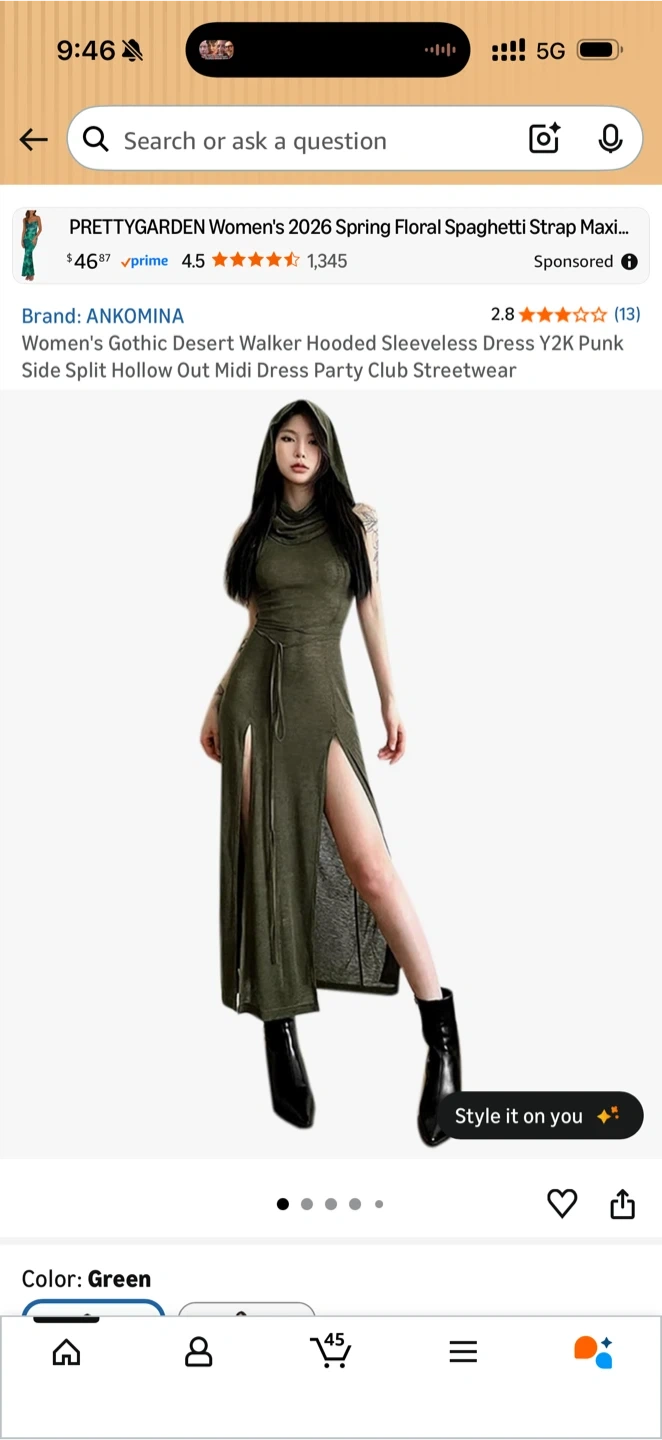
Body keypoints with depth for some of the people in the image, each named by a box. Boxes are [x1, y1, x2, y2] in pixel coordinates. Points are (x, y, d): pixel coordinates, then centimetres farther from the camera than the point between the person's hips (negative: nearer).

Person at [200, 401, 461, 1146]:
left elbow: (371, 612, 10)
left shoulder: (355, 524, 8)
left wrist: (390, 700, 7)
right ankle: (279, 1032, 9)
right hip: (255, 694, 2)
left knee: (370, 867, -14)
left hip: (322, 697, -2)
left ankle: (443, 1038, -8)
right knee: (265, 857, -2)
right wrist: (217, 702, 13)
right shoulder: (253, 530, 12)